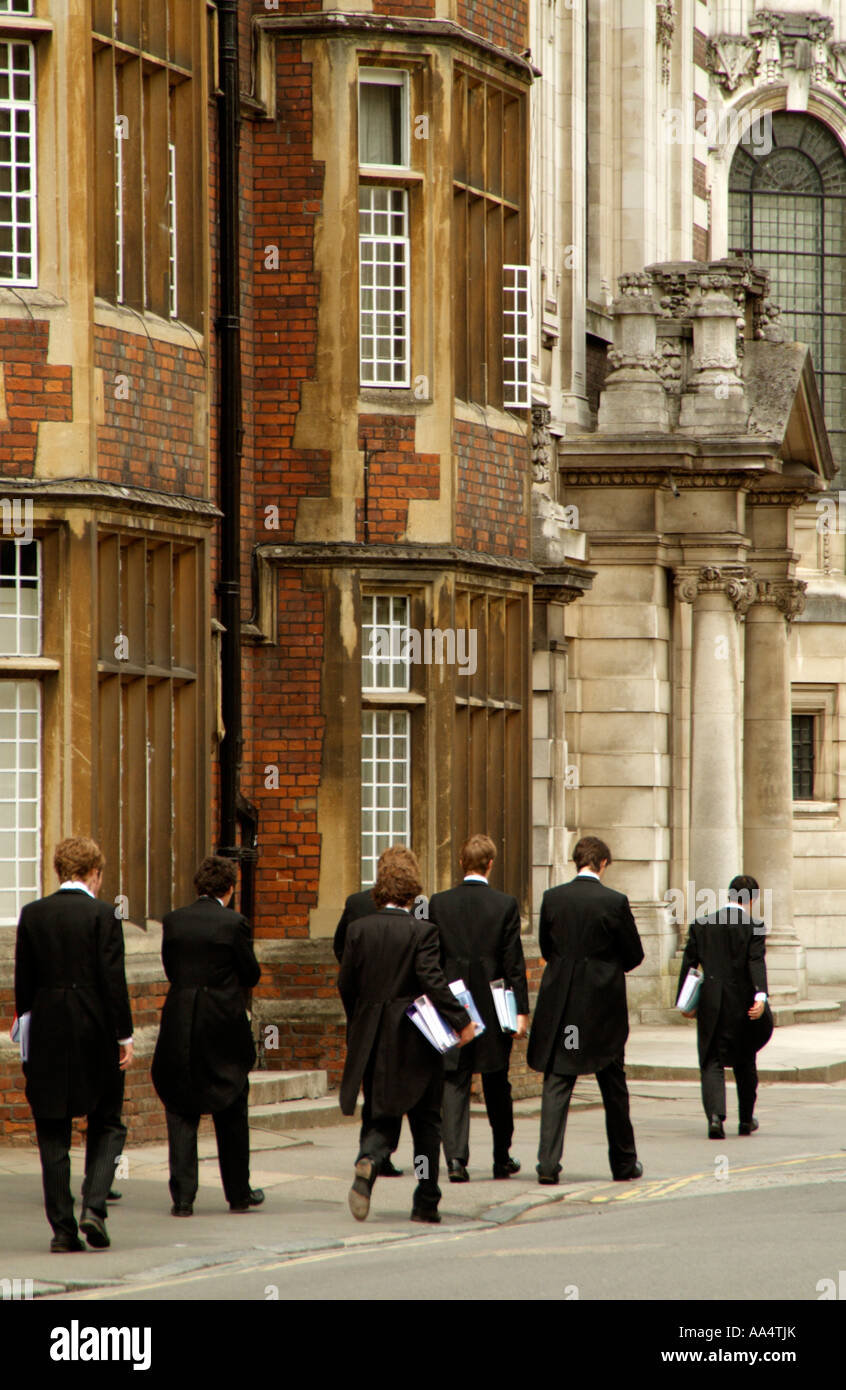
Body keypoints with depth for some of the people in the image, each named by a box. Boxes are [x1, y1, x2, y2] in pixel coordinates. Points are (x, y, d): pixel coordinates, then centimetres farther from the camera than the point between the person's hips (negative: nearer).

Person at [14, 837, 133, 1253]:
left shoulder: (33, 915, 3)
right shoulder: (102, 915, -8)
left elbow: (23, 982, 7)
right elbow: (113, 980, -10)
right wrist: (124, 1036, -5)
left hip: (48, 1032, 3)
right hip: (95, 1032, -3)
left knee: (53, 1137, 7)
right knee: (107, 1125, 11)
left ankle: (62, 1228, 4)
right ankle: (93, 1206, -8)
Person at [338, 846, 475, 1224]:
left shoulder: (359, 929, -1)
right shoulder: (421, 931, -12)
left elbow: (345, 985, 3)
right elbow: (433, 981, -20)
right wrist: (461, 1020, -13)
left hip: (372, 1041, 3)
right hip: (414, 1040, -3)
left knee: (382, 1116, 11)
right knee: (425, 1120, 10)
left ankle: (368, 1161, -21)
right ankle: (426, 1203, 11)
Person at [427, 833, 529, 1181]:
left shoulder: (438, 904, -3)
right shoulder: (505, 905, -7)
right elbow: (514, 963, -6)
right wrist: (521, 1010, -2)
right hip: (493, 1006, 0)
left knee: (454, 1082, 2)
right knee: (496, 1085, 13)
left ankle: (456, 1156, -12)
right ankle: (502, 1159, 22)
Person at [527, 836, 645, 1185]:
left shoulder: (552, 898, -3)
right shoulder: (614, 902, -11)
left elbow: (546, 948, 9)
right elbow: (634, 955, -3)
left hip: (559, 1004, 1)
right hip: (604, 1006, -1)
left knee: (556, 1084, 2)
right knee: (613, 1087, 11)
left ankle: (548, 1162, -9)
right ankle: (623, 1162, 21)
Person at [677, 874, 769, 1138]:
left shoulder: (701, 926, 4)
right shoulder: (753, 927, -4)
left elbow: (688, 963, 5)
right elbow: (756, 962, -17)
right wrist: (760, 996, -25)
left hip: (710, 1006, 1)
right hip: (742, 1005, -1)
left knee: (711, 1063, 2)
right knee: (745, 1062, 17)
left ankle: (715, 1115, -20)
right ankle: (746, 1120, 27)